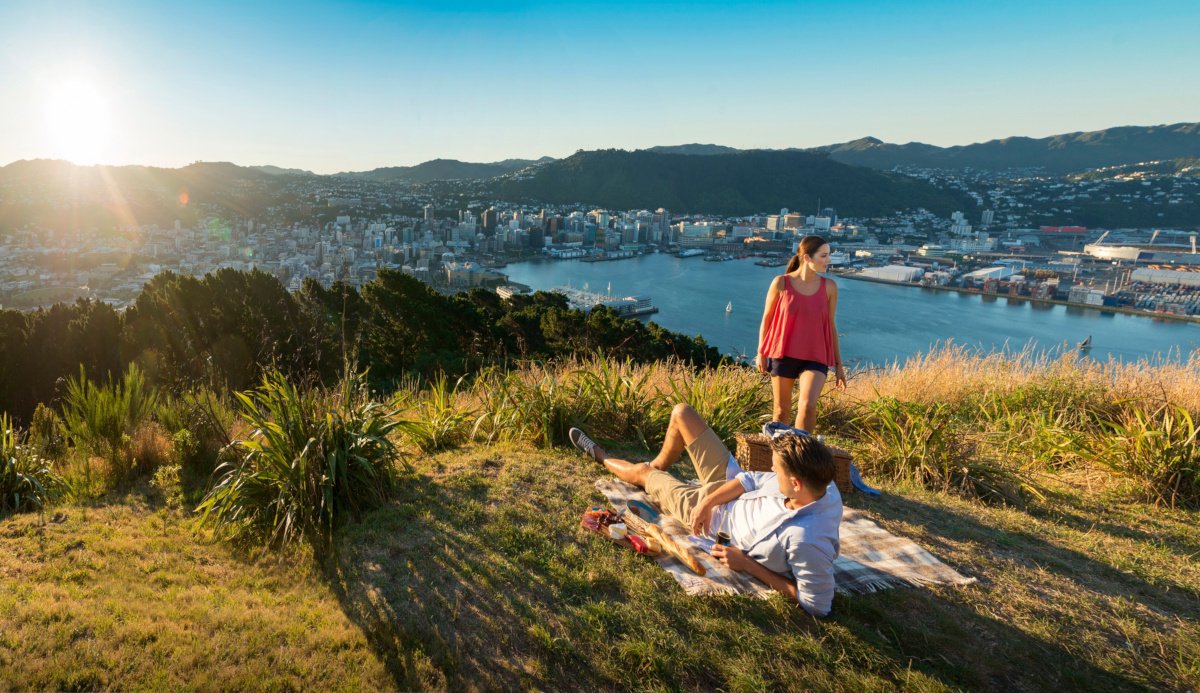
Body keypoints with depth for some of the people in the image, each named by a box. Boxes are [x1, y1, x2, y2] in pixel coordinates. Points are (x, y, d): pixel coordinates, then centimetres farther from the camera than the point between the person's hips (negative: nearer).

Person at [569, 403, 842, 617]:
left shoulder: (806, 540, -45)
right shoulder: (819, 484, -26)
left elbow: (817, 605, -34)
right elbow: (754, 480, -13)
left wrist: (748, 565, -29)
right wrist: (708, 502, -20)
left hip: (722, 519, -5)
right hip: (729, 486, 5)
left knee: (641, 471, 14)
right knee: (681, 412, 6)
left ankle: (602, 457, 54)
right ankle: (659, 465, 42)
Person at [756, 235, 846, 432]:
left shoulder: (829, 287, 1)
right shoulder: (781, 283, -5)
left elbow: (831, 325, 7)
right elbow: (767, 318, 4)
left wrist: (838, 365, 8)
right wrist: (761, 353, 2)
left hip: (815, 358, 1)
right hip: (783, 354, -1)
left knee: (808, 405, -19)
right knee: (782, 410, 10)